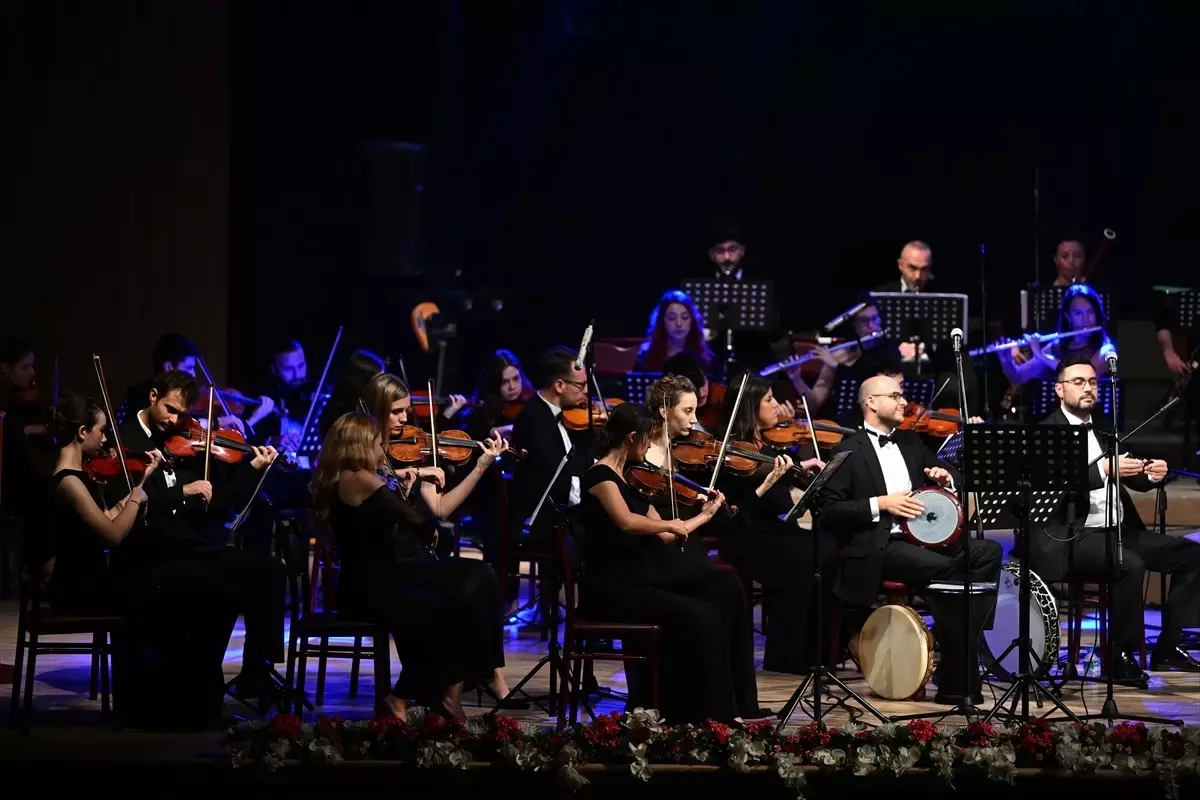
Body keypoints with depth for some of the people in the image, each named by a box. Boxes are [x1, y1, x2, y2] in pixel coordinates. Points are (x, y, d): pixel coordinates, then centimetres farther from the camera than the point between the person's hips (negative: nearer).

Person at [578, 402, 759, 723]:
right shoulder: (601, 476, -11)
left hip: (642, 580, 9)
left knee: (725, 586, -7)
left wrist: (706, 514, 28)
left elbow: (664, 537, 21)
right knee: (698, 616, -25)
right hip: (611, 588, -9)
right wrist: (670, 524, -17)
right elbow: (627, 522, -30)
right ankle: (700, 712, -15)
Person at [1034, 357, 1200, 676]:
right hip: (1073, 536, -8)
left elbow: (1131, 478, 16)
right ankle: (1120, 654, -18)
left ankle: (1167, 647, 0)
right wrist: (1103, 470, -32)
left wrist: (1152, 475, -7)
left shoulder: (1103, 428, 18)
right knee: (1130, 565, -34)